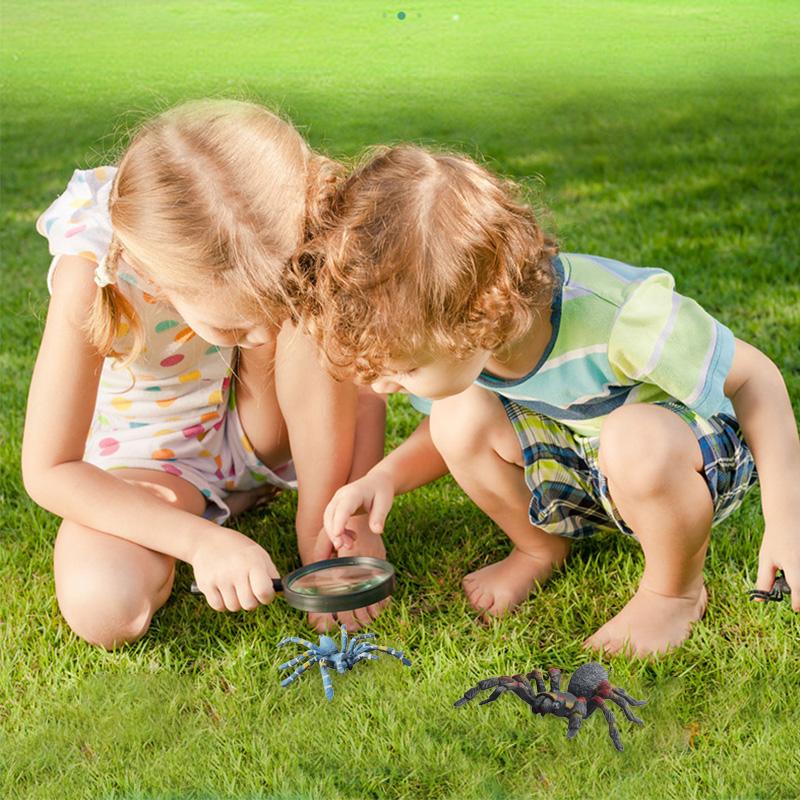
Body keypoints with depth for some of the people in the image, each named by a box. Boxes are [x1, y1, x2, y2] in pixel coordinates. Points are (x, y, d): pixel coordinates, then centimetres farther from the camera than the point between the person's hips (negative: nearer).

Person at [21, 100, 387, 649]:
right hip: (153, 457, -1)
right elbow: (47, 472, -28)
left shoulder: (288, 242, -27)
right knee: (104, 608, -29)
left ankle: (317, 529, -14)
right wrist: (201, 540, -35)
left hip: (259, 427, 2)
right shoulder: (91, 274, -33)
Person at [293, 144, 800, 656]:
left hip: (694, 452, -4)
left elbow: (755, 377, -22)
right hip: (574, 466, 5)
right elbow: (460, 436, 3)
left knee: (635, 438, -39)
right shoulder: (452, 336, -19)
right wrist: (385, 478, -17)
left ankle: (676, 591, -8)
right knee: (458, 417, -22)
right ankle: (541, 550, 6)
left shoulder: (619, 320, -38)